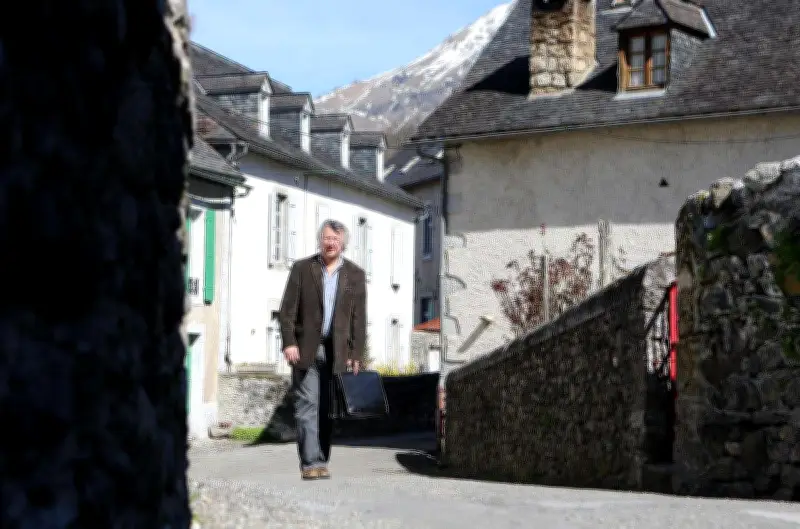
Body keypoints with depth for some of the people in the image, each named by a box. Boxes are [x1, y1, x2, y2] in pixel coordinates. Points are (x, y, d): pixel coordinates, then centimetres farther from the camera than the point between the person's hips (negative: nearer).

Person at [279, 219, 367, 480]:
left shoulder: (355, 275, 9)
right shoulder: (302, 268, 6)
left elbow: (359, 319, 6)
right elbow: (288, 309, 2)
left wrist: (356, 354, -1)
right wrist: (289, 342, -9)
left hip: (337, 351, 2)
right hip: (306, 349, -1)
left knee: (327, 409, 3)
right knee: (308, 406, -8)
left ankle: (320, 462, 9)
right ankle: (311, 462, -10)